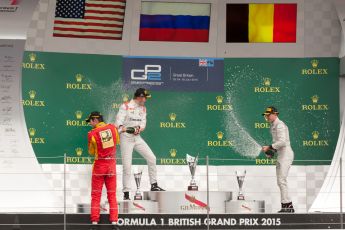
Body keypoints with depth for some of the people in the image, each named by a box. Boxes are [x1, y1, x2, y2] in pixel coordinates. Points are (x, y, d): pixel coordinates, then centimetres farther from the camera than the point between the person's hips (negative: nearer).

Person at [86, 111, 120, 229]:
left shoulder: (92, 134, -12)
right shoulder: (112, 128, -3)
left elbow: (92, 152, 0)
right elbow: (117, 141, 15)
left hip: (99, 165, -3)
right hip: (111, 165, 3)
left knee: (96, 195, 6)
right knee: (112, 195, 8)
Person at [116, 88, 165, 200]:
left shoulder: (143, 108, 13)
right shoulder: (125, 106, -7)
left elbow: (143, 124, 8)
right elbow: (118, 123, -13)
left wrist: (139, 128, -14)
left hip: (137, 138, 6)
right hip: (126, 138, -6)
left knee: (151, 158, -2)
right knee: (127, 166, -7)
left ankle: (153, 185, 9)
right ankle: (126, 193, 0)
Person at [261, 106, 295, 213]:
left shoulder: (279, 125, -13)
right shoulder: (273, 126, 18)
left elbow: (282, 141, -25)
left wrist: (269, 147, -20)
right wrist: (271, 151, 12)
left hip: (286, 154, -11)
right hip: (280, 155, 11)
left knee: (282, 180, -15)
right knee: (280, 181, 10)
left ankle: (286, 205, -16)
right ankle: (288, 206, 13)